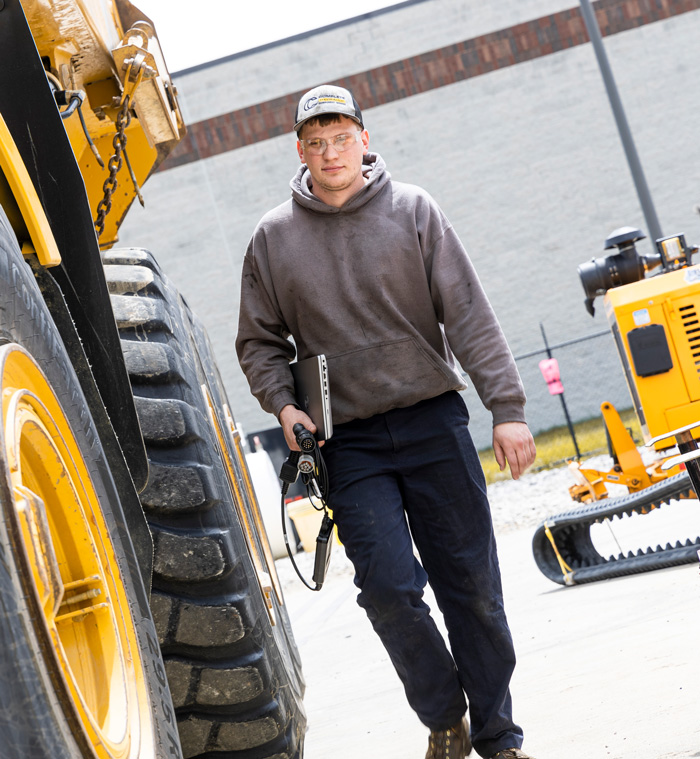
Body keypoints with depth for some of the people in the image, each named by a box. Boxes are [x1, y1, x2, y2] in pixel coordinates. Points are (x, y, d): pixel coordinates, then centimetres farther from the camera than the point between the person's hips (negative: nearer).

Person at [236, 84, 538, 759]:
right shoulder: (273, 239, 4)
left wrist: (506, 409, -9)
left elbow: (469, 316, -3)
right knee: (389, 585, -10)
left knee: (472, 585, 4)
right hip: (348, 443, 0)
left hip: (435, 422, 0)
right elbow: (260, 342, 13)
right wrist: (283, 405, -5)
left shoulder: (412, 210, 1)